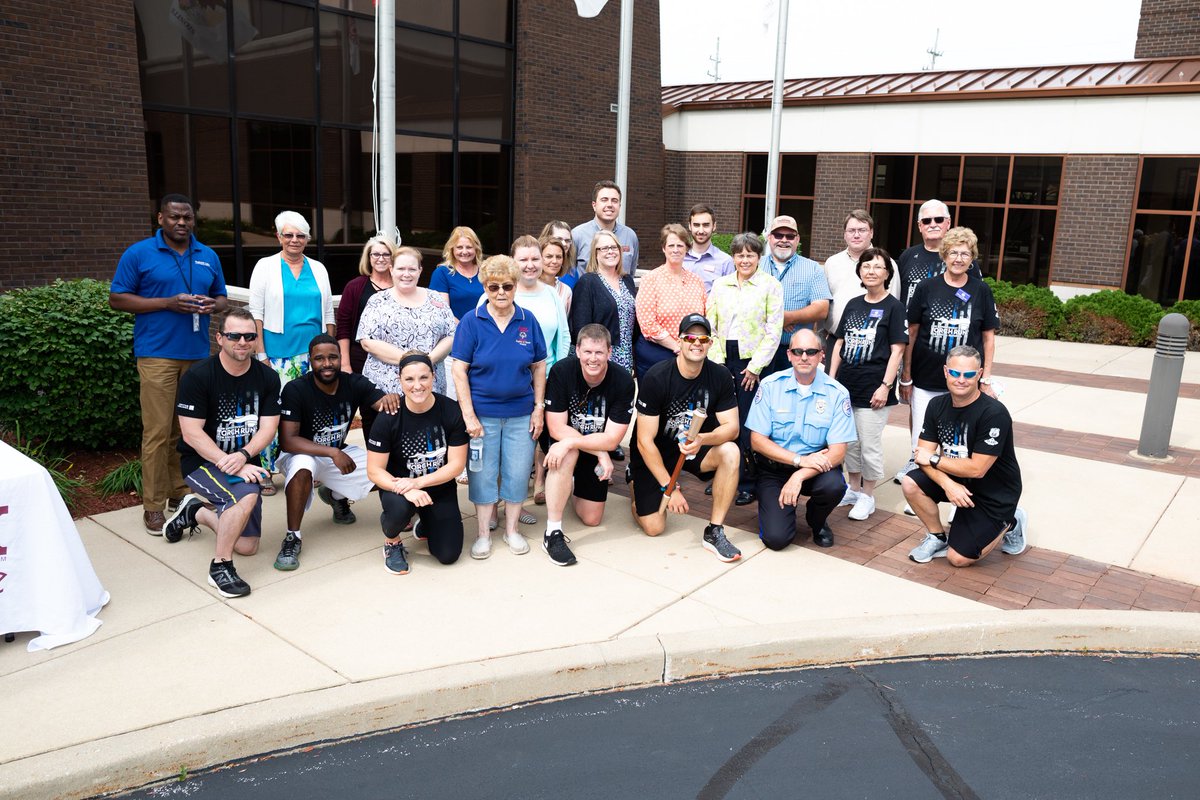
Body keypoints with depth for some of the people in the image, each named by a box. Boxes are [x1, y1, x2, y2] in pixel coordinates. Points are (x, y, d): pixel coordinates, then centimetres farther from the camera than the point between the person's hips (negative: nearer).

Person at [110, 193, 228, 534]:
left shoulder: (208, 257, 13)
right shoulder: (138, 254, 1)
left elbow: (221, 298, 21)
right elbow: (117, 299, -2)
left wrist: (212, 306, -5)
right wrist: (167, 303, -14)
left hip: (197, 353, 4)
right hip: (157, 353, -4)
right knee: (158, 430, -6)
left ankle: (182, 490, 21)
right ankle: (153, 504, 1)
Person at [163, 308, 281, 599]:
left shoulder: (267, 377, -2)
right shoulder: (197, 376, -15)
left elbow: (268, 427, -7)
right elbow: (192, 434, -18)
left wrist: (243, 456, -25)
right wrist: (227, 464, -28)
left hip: (245, 463, 5)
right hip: (201, 462, -5)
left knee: (248, 546, 4)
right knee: (246, 495, -36)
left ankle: (197, 511, 30)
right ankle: (220, 566, -18)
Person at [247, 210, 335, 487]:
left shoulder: (318, 269, 13)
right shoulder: (265, 266, 4)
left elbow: (328, 314, 14)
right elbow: (256, 313, -1)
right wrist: (261, 354, -9)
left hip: (313, 353, 3)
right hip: (278, 354, -3)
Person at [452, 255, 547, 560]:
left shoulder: (528, 320, 1)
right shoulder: (472, 321, -6)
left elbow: (539, 367, 7)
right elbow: (460, 370, -7)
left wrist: (539, 409, 2)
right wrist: (469, 415, -11)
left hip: (521, 414, 2)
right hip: (483, 413, -2)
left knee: (518, 472, 8)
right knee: (483, 473, 6)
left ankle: (511, 530, 27)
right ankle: (483, 533, 23)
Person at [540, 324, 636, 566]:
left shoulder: (623, 381, -24)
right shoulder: (561, 371, -26)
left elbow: (611, 439, -25)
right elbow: (557, 429, -24)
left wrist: (571, 442, -38)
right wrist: (601, 454, -28)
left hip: (597, 448, 3)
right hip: (559, 440, -2)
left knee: (591, 519, 6)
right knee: (567, 455, -39)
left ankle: (576, 483, 40)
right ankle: (553, 533, -27)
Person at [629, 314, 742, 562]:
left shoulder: (720, 376, -12)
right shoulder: (656, 378, -23)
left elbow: (732, 427, -14)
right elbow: (645, 441, -21)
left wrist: (702, 439, -37)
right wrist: (669, 488, -23)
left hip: (692, 448, 3)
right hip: (653, 454, -3)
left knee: (730, 452, -28)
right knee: (654, 527, -7)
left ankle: (714, 532, -18)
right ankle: (636, 483, 27)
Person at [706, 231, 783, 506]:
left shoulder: (771, 286, 1)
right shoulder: (720, 285, 11)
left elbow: (774, 331, -3)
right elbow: (710, 325, 9)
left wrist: (755, 367, -9)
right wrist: (716, 361, -2)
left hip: (752, 362, -3)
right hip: (723, 360, 4)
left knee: (748, 424, -4)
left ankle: (748, 483, 6)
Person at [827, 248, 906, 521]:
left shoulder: (893, 307, -4)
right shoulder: (853, 304, 11)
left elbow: (897, 350, -8)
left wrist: (886, 386, -14)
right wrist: (831, 379, 8)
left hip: (872, 389, -5)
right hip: (845, 385, 5)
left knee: (870, 445, 1)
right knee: (849, 442, 13)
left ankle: (867, 496, 16)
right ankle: (854, 489, 29)